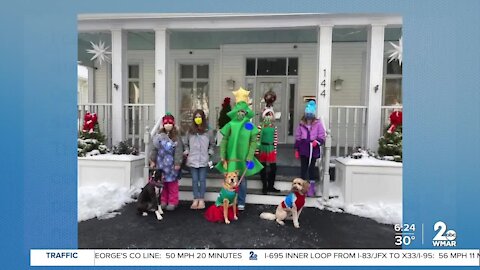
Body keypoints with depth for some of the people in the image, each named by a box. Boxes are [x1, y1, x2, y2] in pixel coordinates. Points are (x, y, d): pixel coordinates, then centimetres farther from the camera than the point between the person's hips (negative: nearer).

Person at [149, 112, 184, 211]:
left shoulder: (176, 137, -7)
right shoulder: (159, 136, 5)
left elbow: (178, 151, -10)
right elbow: (154, 149, 8)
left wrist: (177, 163, -13)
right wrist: (152, 161, 6)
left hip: (171, 165, -4)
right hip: (161, 164, 4)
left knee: (172, 184, 5)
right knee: (163, 184, 13)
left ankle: (172, 202, 17)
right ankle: (164, 201, 27)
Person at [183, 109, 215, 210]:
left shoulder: (208, 131, 1)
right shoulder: (190, 131, 5)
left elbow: (212, 144, 14)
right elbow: (186, 144, 17)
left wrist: (210, 153, 4)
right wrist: (187, 152, 6)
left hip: (203, 160, -1)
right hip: (192, 160, 1)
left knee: (202, 180, 3)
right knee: (194, 180, 6)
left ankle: (201, 200, 12)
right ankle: (196, 199, 13)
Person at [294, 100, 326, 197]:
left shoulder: (318, 123, -4)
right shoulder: (301, 124, 3)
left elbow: (322, 137, -2)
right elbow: (298, 137, 7)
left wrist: (317, 141, -22)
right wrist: (296, 149, 5)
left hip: (313, 149, -1)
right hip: (303, 149, 2)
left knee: (311, 168, 9)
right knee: (303, 167, 7)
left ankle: (311, 188, 21)